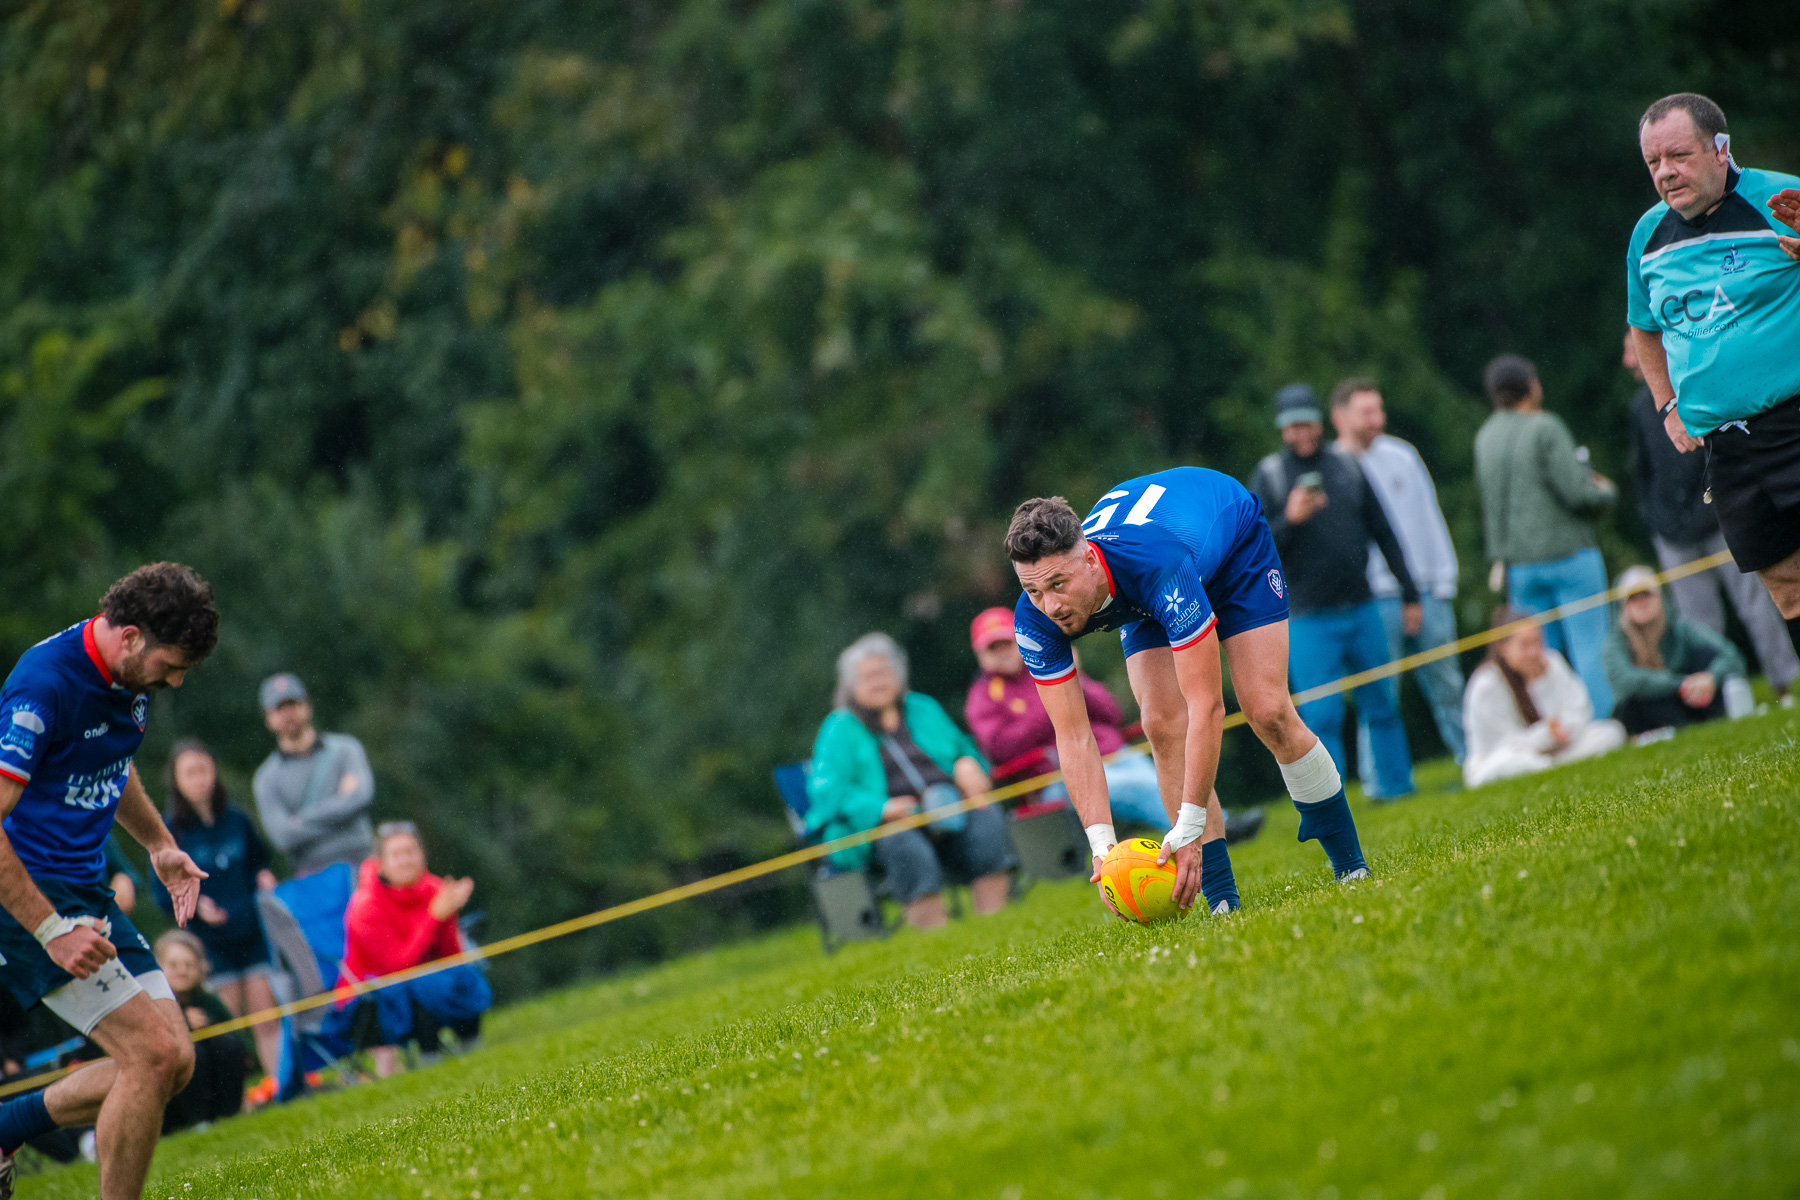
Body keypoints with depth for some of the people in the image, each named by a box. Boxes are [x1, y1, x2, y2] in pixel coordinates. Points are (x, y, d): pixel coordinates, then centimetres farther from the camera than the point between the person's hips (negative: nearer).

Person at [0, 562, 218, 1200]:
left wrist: (159, 845, 21)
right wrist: (52, 931, -28)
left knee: (173, 1062, 5)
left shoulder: (130, 678, 6)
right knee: (152, 1052, -18)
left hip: (86, 891, 9)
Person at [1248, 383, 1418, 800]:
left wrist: (1410, 594, 14)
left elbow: (1384, 533, 15)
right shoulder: (1268, 477, 1)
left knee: (1382, 705, 7)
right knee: (1321, 716, -7)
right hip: (1308, 619, -3)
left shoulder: (1348, 468, 10)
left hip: (1361, 609, 3)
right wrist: (1289, 520, -21)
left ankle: (1396, 787, 18)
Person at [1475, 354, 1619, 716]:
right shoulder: (1545, 428, -10)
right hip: (1568, 553, -6)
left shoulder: (1484, 438, 10)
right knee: (1590, 648, -3)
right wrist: (1607, 492, 3)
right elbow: (1576, 492, -14)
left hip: (1519, 562, 6)